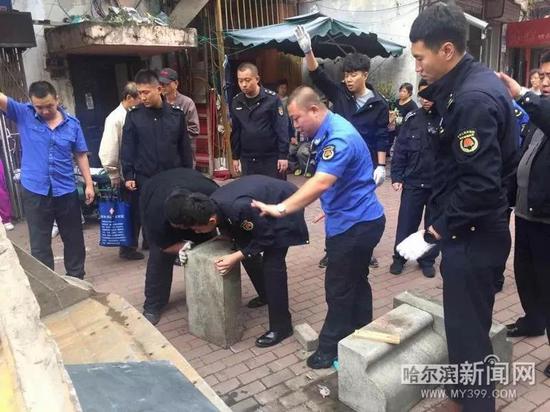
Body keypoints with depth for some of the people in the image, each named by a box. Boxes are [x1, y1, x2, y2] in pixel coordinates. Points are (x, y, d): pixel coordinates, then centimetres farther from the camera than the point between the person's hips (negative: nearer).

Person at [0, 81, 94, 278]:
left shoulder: (72, 123, -1)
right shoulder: (23, 114, -3)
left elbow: (80, 155, 4)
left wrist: (89, 184, 2)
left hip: (66, 191, 1)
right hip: (35, 191, -1)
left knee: (73, 238, 14)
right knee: (39, 244, 7)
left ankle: (76, 277, 32)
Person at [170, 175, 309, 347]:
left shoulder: (240, 208, -41)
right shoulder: (211, 204, -15)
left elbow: (266, 238, -25)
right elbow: (229, 225, 7)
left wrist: (236, 257, -27)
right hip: (263, 200, 8)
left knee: (272, 263, -13)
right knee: (245, 247, 10)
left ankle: (281, 326, -2)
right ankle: (266, 295, 33)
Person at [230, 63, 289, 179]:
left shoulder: (272, 98, -9)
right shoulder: (236, 102, 5)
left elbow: (282, 128, -9)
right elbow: (235, 131, 12)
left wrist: (283, 155, -13)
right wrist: (235, 157, 12)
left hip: (271, 157, -4)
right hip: (247, 159, 4)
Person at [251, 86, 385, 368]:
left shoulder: (339, 138, -25)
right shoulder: (328, 132, 8)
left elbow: (320, 184, -36)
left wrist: (281, 209, -39)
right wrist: (331, 207, 15)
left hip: (354, 223, -10)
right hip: (358, 219, 10)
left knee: (339, 288, 2)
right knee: (356, 281, 20)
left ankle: (331, 349, 17)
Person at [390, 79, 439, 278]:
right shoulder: (412, 118, 0)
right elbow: (400, 149, 1)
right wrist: (396, 176, -4)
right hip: (413, 181, 1)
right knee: (406, 222, 7)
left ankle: (428, 260, 28)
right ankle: (399, 257, 23)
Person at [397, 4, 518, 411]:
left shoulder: (473, 98, -24)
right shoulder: (474, 81, 8)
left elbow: (479, 185, -27)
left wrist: (433, 233, -20)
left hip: (472, 235, -10)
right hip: (474, 228, 10)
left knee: (468, 331, 5)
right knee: (466, 324, 23)